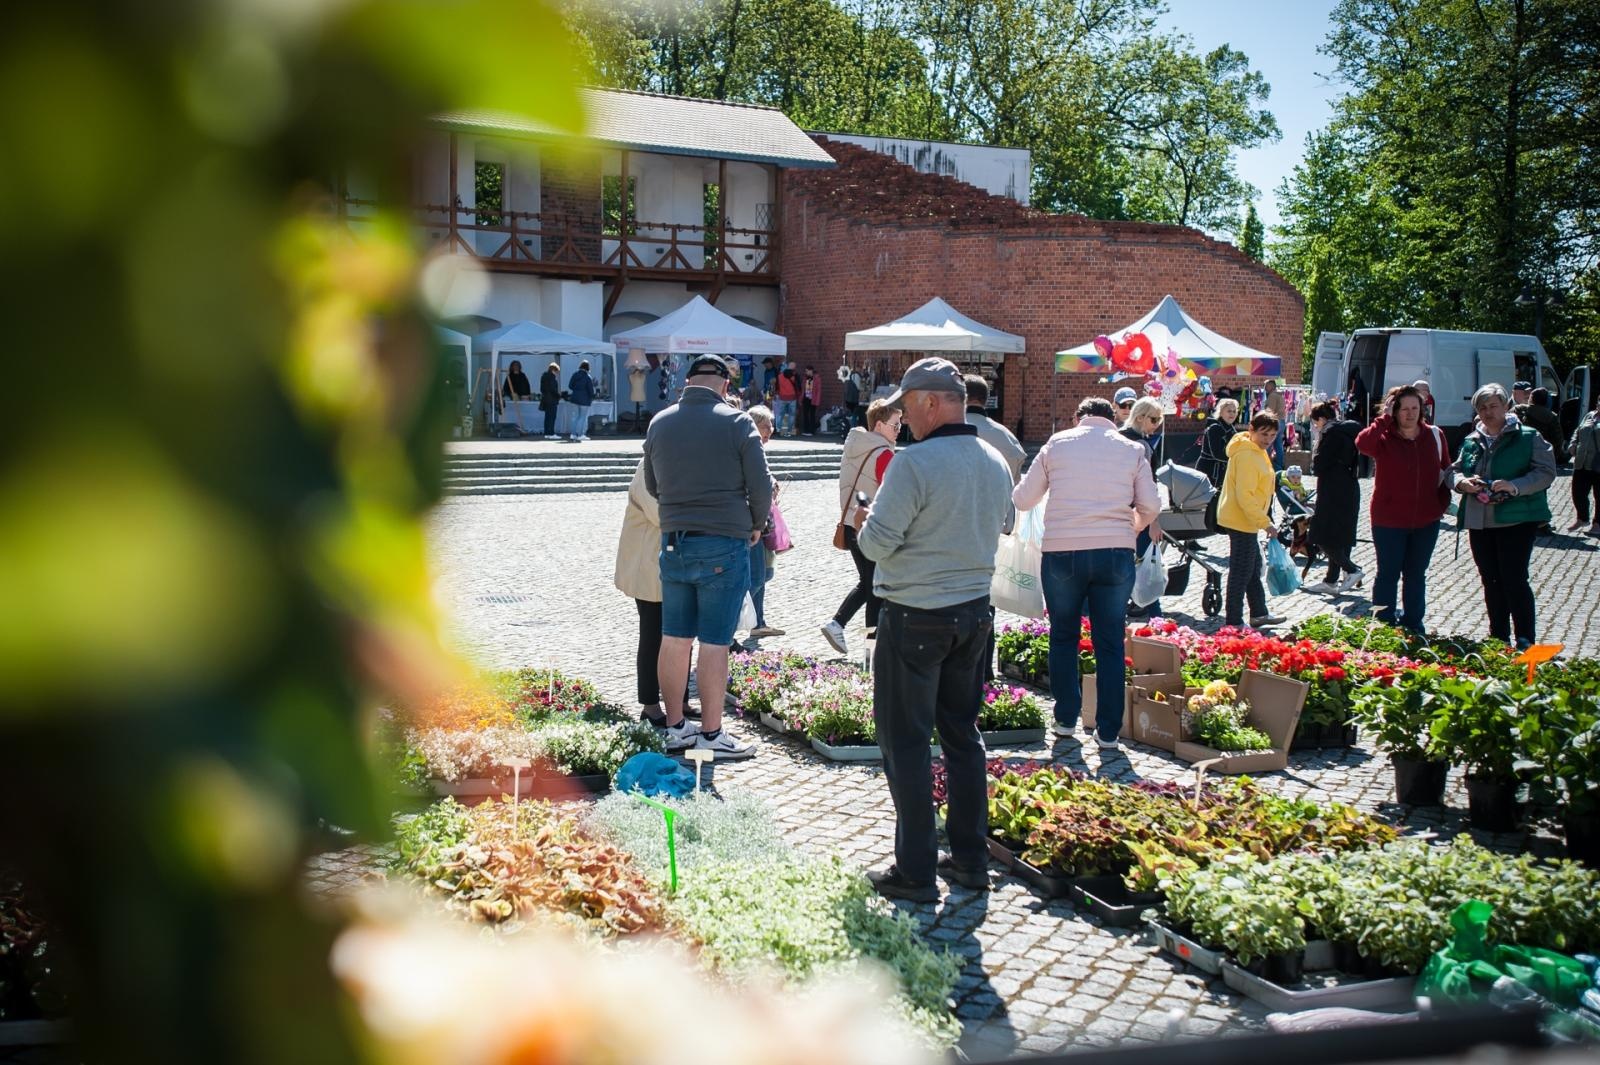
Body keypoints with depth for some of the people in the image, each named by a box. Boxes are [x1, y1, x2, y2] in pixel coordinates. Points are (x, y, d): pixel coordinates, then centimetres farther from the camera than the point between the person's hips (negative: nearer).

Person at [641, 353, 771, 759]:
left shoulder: (659, 423, 6)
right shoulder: (737, 422, -7)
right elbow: (760, 485, -6)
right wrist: (756, 525, 11)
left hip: (673, 541, 5)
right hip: (724, 545, -5)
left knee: (674, 637, 11)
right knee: (714, 643, 0)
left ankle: (675, 727, 21)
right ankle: (711, 734, 7)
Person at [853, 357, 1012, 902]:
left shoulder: (915, 463, -19)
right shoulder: (996, 464, 5)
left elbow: (877, 542, -19)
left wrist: (866, 524, 3)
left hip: (915, 617, -7)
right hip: (974, 612, 7)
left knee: (906, 742, 2)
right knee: (962, 735, 16)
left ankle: (915, 871, 6)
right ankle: (970, 859, 23)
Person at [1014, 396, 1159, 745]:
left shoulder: (1056, 444, 7)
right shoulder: (1132, 450, 8)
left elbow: (1022, 500, 8)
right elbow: (1150, 507, 6)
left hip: (1062, 551, 0)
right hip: (1115, 553, 0)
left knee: (1063, 637, 16)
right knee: (1110, 643, 7)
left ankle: (1066, 718, 21)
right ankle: (1108, 732, 8)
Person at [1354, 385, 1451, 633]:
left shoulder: (1434, 435, 2)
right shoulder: (1384, 438, -9)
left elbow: (1445, 471, 14)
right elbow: (1363, 443, -32)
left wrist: (1443, 501, 4)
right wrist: (1386, 417, -26)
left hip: (1426, 520, 4)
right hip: (1389, 520, -4)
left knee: (1416, 574, 15)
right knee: (1388, 573, 6)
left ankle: (1413, 624, 26)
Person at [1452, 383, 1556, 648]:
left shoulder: (1528, 437, -3)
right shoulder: (1471, 441, 14)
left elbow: (1546, 473, -9)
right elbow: (1455, 471, 16)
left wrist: (1514, 486, -24)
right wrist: (1462, 482, -8)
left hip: (1517, 520, -5)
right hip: (1479, 522, 6)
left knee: (1514, 580, -10)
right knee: (1491, 582, 11)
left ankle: (1525, 643, -4)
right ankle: (1499, 640, 21)